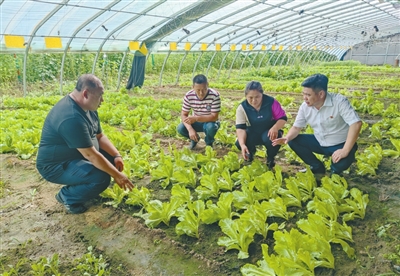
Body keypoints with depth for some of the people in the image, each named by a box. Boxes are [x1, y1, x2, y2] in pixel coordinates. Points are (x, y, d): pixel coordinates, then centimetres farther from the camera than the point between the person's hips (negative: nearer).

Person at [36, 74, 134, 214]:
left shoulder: (87, 107, 0)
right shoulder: (71, 118, -32)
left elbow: (100, 136, 7)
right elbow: (91, 155, -31)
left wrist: (116, 155, -8)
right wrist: (117, 175, -23)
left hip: (77, 155, 10)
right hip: (56, 166, -10)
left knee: (110, 158, 1)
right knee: (101, 178, -26)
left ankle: (77, 184, 12)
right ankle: (66, 196, -1)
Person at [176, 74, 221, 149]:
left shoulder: (214, 96, -27)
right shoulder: (189, 96, -19)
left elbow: (214, 117, -28)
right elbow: (184, 114, -14)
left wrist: (196, 118, -39)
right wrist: (190, 129, -32)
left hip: (210, 122, -2)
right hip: (196, 122, 2)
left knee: (211, 127, -37)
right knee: (180, 128, -24)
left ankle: (209, 142, 0)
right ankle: (195, 138, 11)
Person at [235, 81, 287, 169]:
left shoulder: (271, 102, -19)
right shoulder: (242, 107, -17)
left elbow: (283, 118, -13)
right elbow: (240, 128, -22)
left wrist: (275, 128, -36)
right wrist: (242, 145, -39)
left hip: (270, 132, -1)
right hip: (253, 134, 1)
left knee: (271, 139, -38)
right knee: (239, 143, -28)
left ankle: (270, 158, -2)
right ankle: (250, 153, 11)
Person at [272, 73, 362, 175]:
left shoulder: (339, 101, -26)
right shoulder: (305, 107, -10)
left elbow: (356, 124, -33)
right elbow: (296, 127, -2)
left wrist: (345, 151, -39)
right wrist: (287, 137, -26)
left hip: (340, 144, -5)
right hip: (319, 142, 6)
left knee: (342, 161, -37)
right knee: (293, 141, -9)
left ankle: (335, 170, 4)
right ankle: (317, 167, 9)